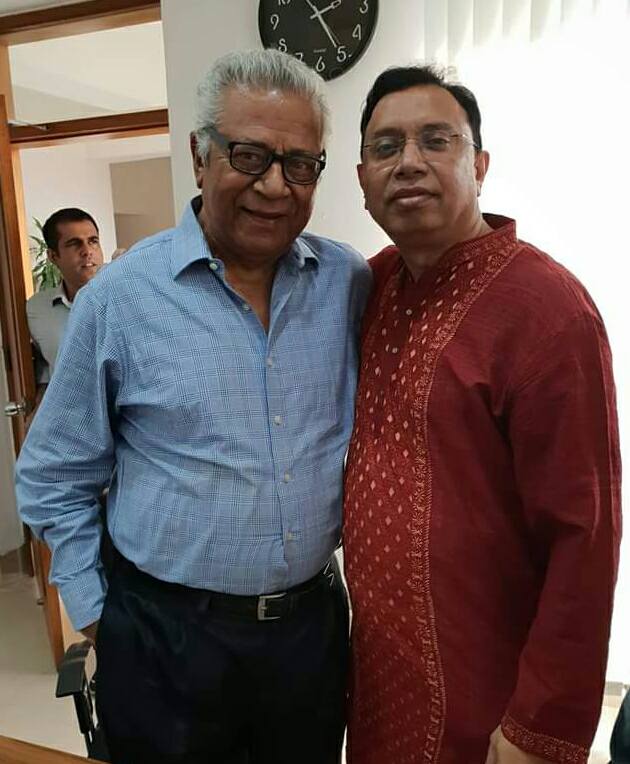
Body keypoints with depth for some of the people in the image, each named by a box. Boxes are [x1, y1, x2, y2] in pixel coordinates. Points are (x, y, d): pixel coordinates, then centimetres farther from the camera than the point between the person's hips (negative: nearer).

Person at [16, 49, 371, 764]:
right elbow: (55, 480, -2)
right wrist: (97, 614, -1)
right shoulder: (118, 297, -11)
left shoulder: (351, 283, -5)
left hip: (313, 622, 3)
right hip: (166, 641, -2)